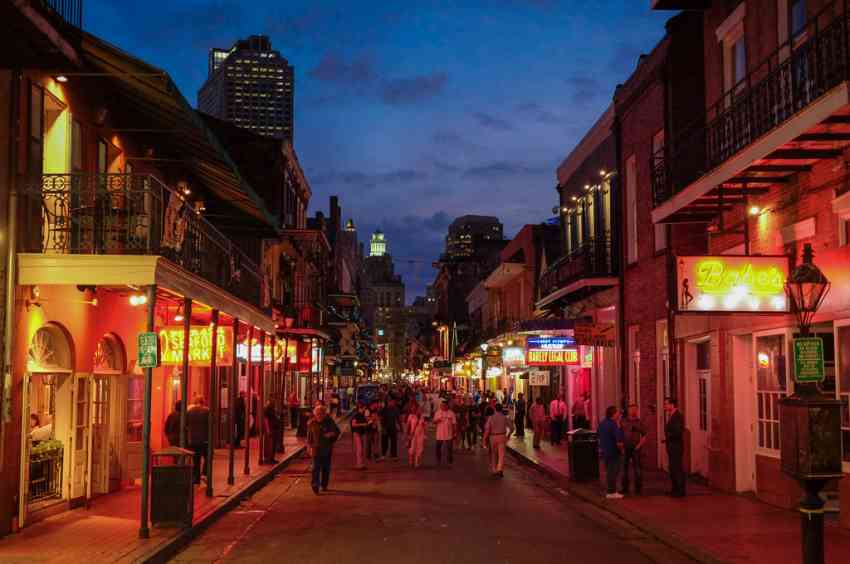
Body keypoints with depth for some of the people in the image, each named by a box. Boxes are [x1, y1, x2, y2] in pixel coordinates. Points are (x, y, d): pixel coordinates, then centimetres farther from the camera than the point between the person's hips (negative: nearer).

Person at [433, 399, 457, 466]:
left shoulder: (451, 413, -4)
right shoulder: (438, 412, 2)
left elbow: (454, 424, -1)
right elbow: (434, 422, 3)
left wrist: (454, 433, -2)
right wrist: (437, 420, -20)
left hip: (448, 435, -2)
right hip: (440, 434, 2)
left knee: (449, 448, 2)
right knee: (438, 447, 7)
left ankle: (449, 461, 14)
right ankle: (438, 460, 22)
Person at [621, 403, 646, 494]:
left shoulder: (639, 422, 5)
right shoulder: (623, 421, 6)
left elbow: (644, 435, 5)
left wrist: (639, 445, -6)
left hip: (636, 448, -1)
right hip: (625, 447, 1)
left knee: (637, 468, 1)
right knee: (624, 468, 4)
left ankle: (638, 488, 9)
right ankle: (625, 488, 12)